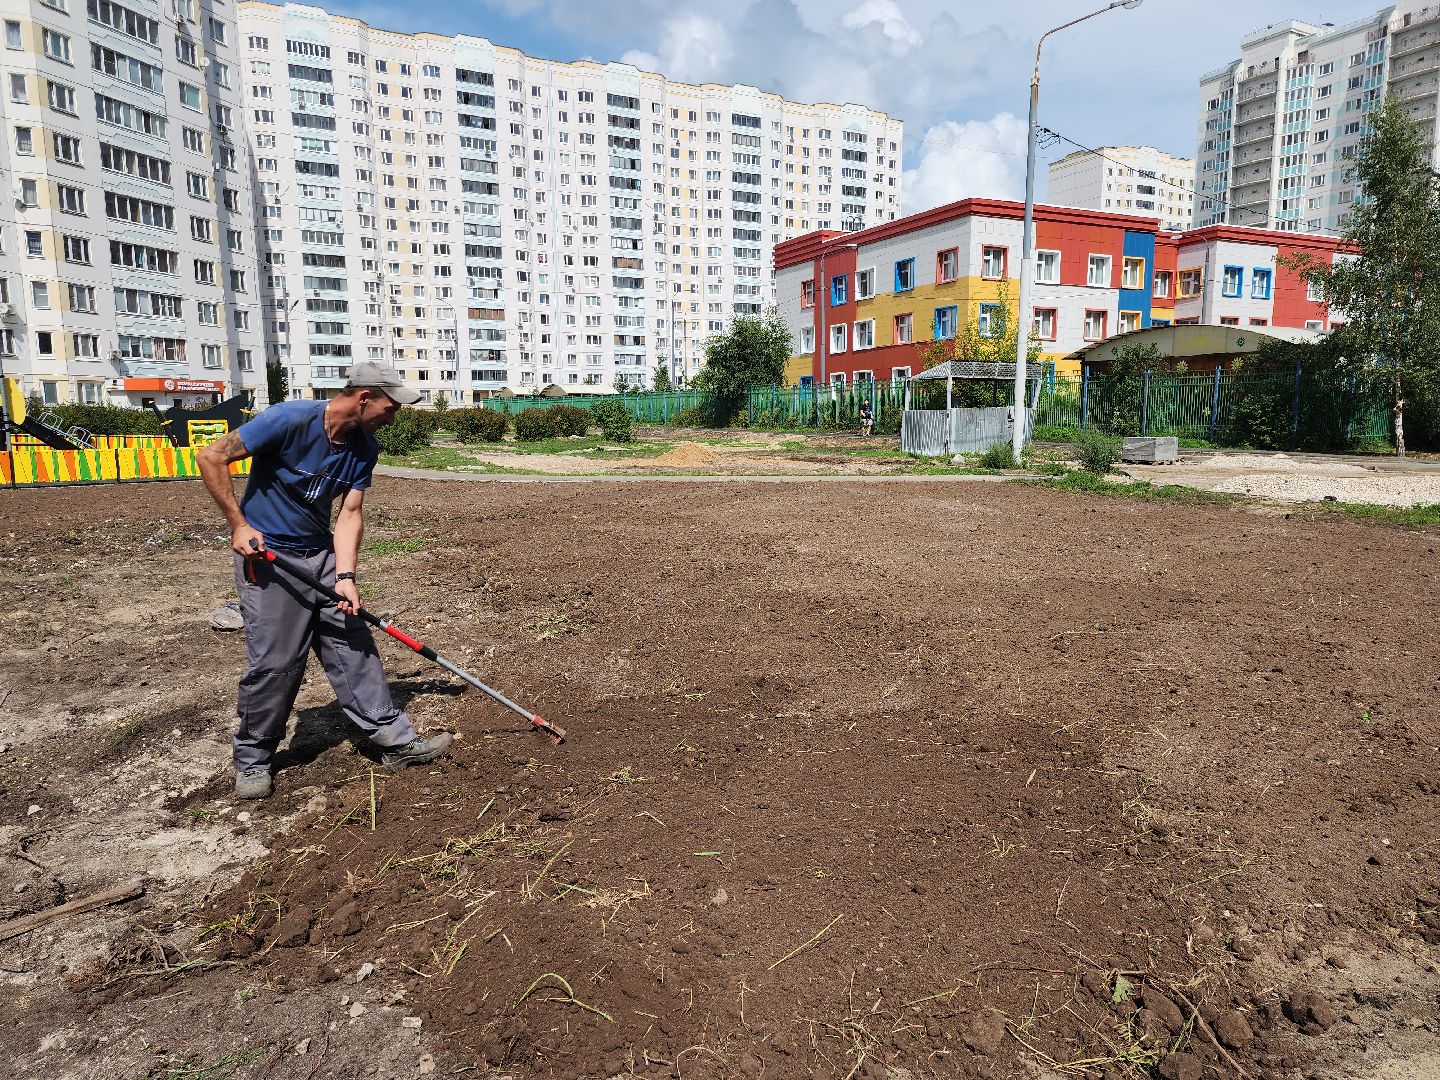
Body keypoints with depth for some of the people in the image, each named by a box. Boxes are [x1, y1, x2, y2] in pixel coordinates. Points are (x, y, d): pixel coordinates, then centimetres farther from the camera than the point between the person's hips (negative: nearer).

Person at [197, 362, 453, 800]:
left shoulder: (364, 448, -2)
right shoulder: (290, 419, -22)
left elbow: (350, 514, -4)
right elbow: (210, 457, -17)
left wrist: (345, 576, -16)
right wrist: (239, 525, -18)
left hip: (322, 554, 6)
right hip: (267, 557, -6)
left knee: (355, 646, 5)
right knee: (276, 663, -3)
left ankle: (395, 740, 11)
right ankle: (252, 761, 18)